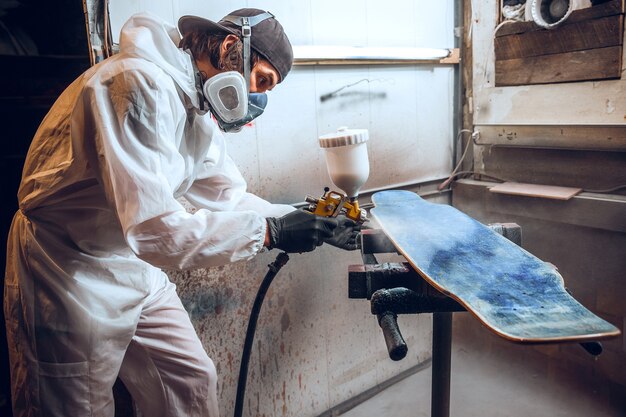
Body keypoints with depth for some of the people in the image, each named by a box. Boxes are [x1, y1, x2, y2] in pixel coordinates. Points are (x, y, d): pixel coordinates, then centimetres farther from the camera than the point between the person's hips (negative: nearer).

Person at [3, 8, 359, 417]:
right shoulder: (142, 82, -27)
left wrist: (303, 220, 0)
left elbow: (229, 196, 10)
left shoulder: (199, 109, 3)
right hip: (70, 272, -8)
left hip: (135, 267, 9)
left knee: (194, 382, 15)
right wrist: (269, 231, -28)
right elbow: (154, 228, -35)